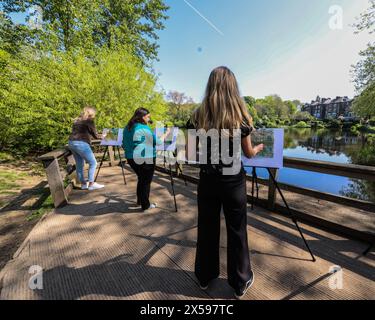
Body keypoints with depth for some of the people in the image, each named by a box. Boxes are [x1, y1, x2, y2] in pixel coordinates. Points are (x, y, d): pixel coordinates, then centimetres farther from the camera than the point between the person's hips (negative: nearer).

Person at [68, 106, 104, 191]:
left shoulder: (77, 120, 19)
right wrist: (102, 136, 15)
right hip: (81, 144, -9)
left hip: (71, 143, 9)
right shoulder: (89, 121, -3)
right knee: (93, 163, -1)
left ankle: (83, 184, 21)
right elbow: (95, 135, -3)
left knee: (79, 164, 14)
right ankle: (91, 184, -1)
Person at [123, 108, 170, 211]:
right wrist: (166, 133, 2)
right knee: (146, 181, 7)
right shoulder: (144, 128, -16)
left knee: (141, 179, 24)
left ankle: (140, 201, 36)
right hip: (145, 159, -8)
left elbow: (125, 144, 19)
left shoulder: (128, 127, 9)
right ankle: (146, 205, 18)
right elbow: (158, 141, -11)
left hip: (131, 158, 8)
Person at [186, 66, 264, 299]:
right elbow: (248, 153, 3)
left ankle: (205, 276, 38)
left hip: (208, 179, 1)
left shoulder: (198, 116, -5)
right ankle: (241, 282, 35)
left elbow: (190, 153, -2)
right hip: (233, 181, -1)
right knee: (237, 231, 15)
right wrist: (259, 148, 25)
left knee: (207, 228, 17)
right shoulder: (240, 117, -7)